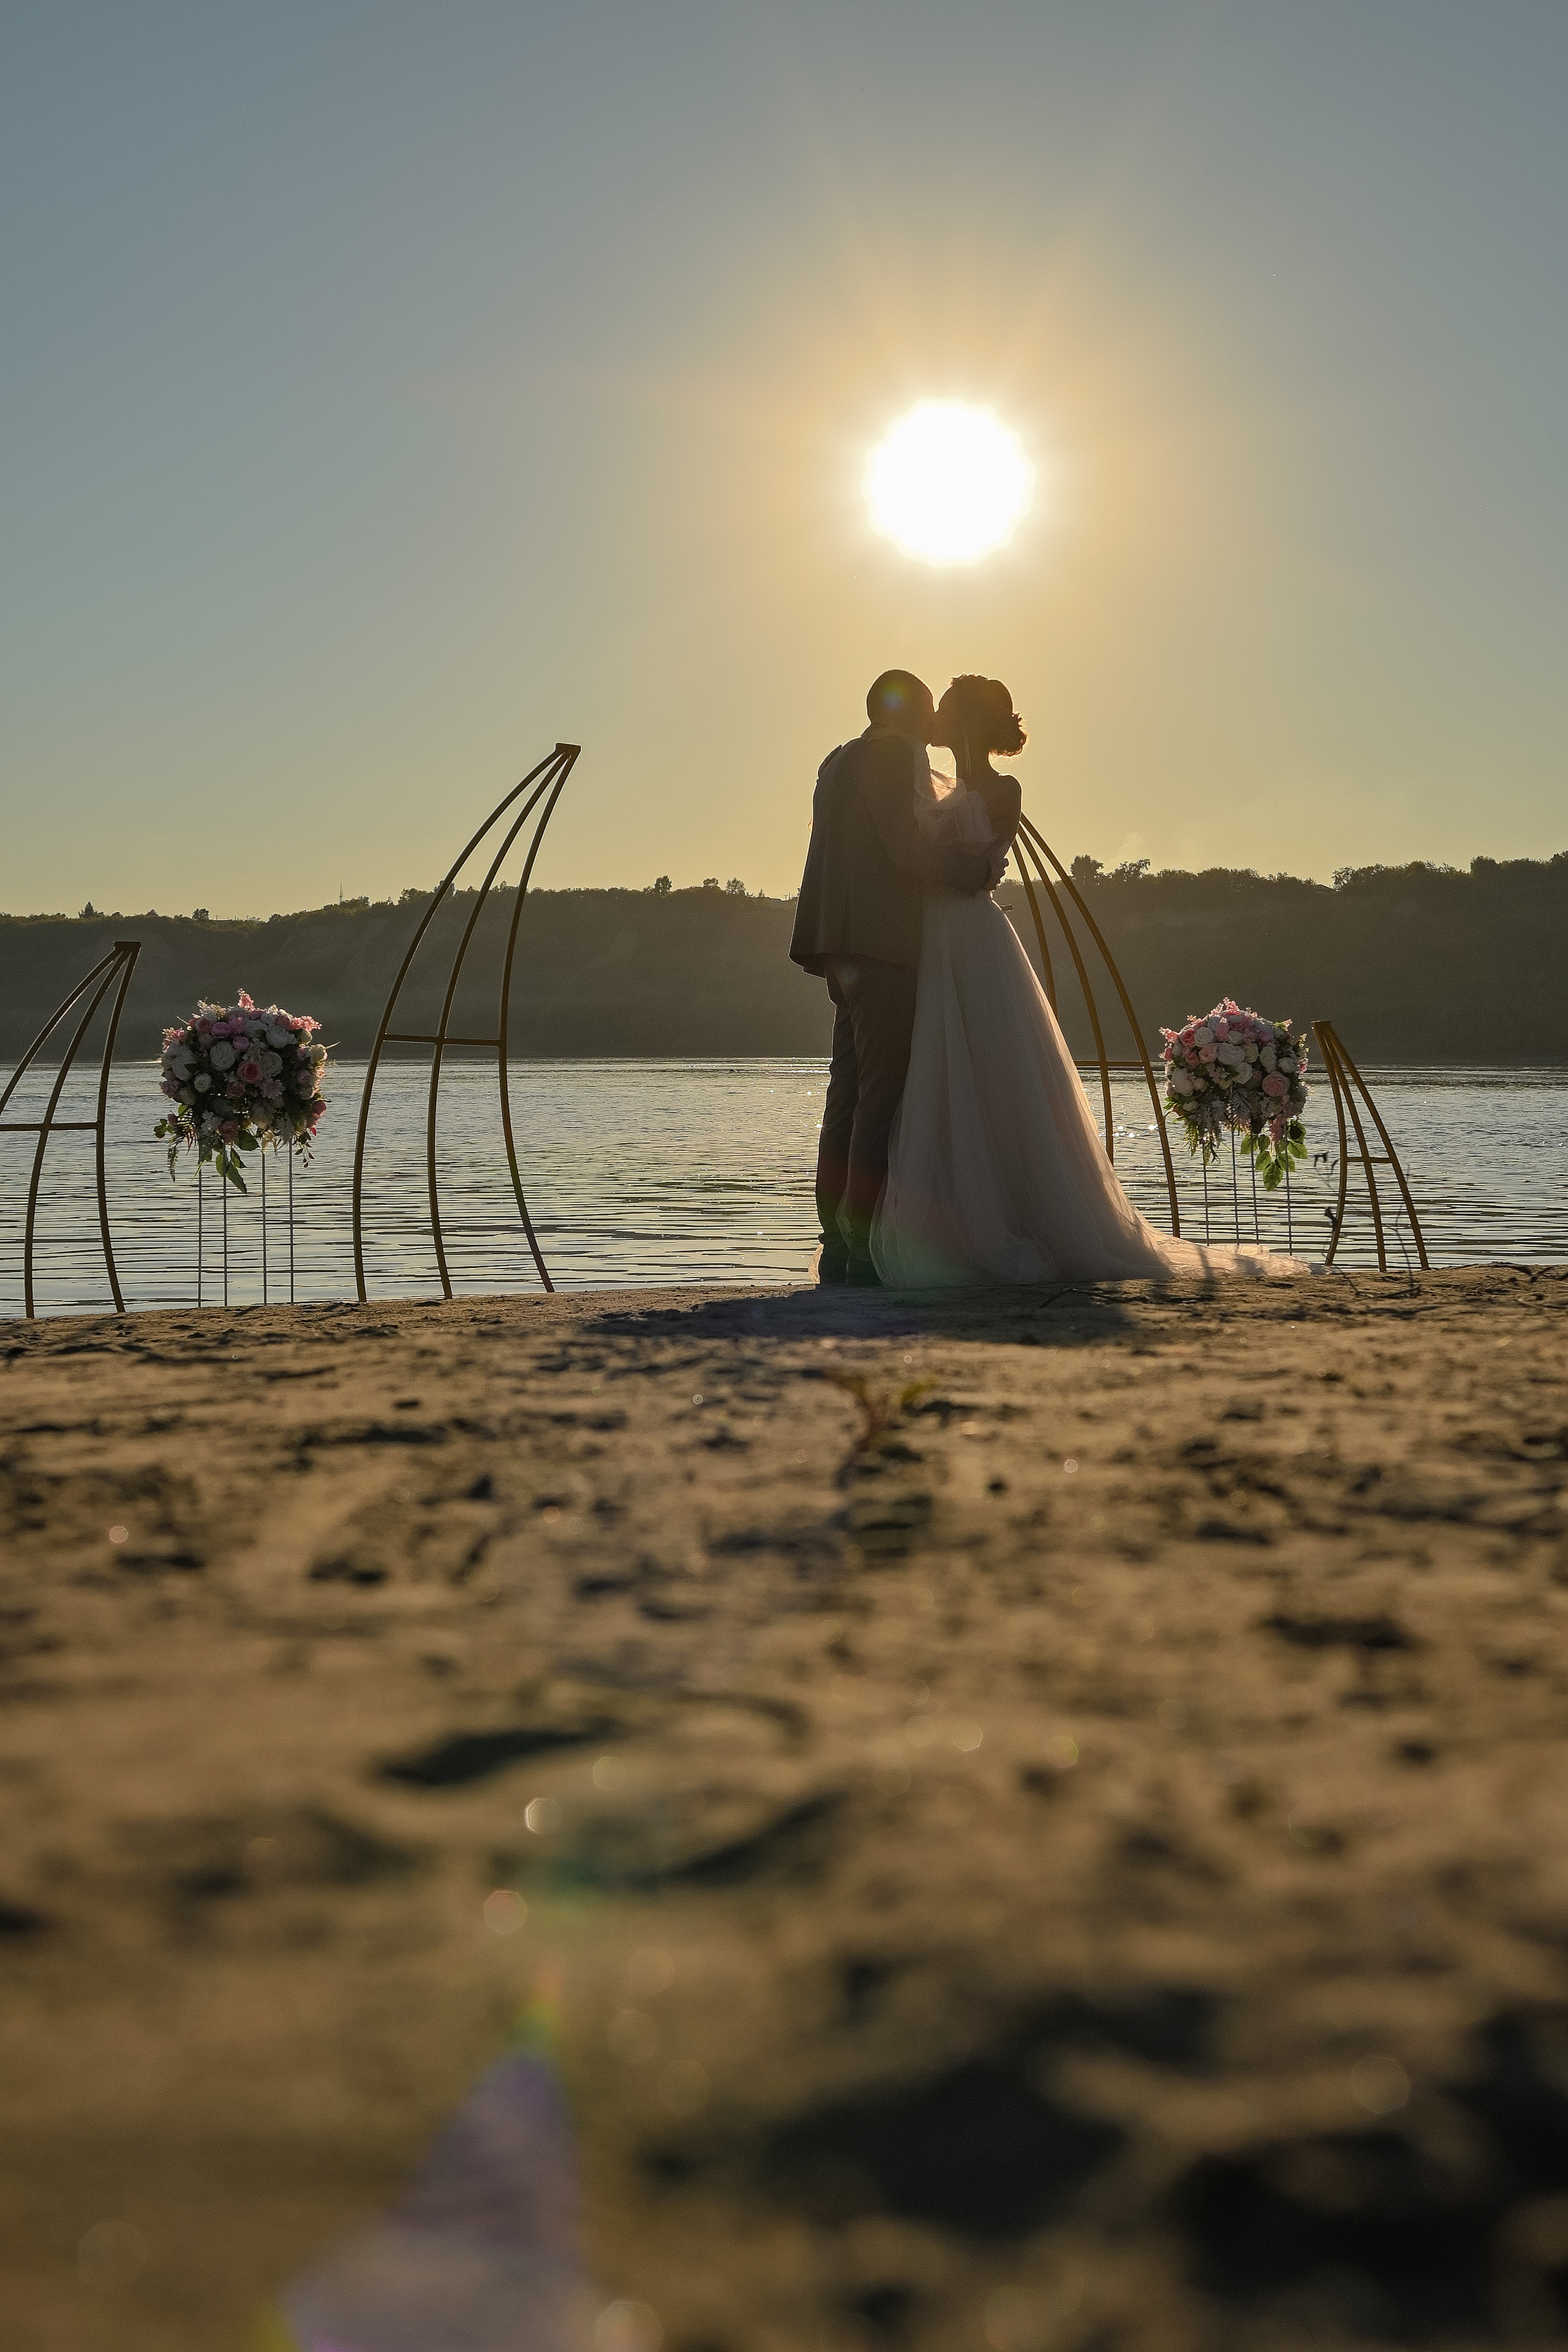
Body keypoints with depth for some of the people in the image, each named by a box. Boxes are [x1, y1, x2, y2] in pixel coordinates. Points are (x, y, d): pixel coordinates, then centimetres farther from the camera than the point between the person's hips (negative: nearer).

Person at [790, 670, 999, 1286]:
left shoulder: (838, 762, 24)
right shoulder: (895, 751, -5)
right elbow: (906, 846, -14)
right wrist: (979, 865, -3)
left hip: (849, 949, 9)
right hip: (885, 942, -9)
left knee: (849, 1095, 7)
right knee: (882, 1096, -10)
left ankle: (836, 1246, 6)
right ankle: (865, 1251, -12)